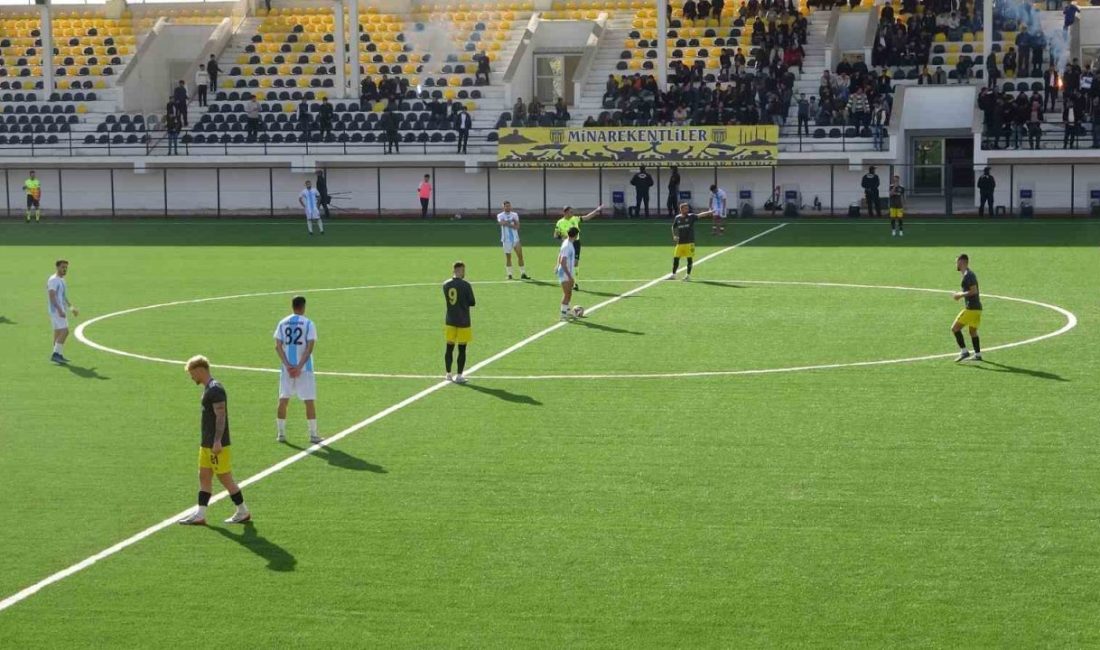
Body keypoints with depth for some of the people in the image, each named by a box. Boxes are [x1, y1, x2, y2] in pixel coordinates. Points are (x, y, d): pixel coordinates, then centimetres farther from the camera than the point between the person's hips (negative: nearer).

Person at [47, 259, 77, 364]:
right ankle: (55, 354, -14)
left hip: (62, 310, 10)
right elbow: (52, 296, -22)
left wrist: (72, 308, 25)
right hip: (56, 310, -10)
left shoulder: (61, 280, 18)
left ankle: (58, 355, 12)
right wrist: (60, 310, -29)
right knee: (64, 331, -16)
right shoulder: (53, 280, -13)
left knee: (58, 332, 10)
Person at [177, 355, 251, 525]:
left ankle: (243, 512, 8)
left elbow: (221, 416, -23)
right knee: (204, 477, 9)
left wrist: (217, 441, -26)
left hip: (217, 446, -10)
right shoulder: (208, 388, 14)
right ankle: (200, 515, 11)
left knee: (225, 478, -2)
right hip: (207, 444, 10)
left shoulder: (215, 389, -17)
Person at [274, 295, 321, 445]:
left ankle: (280, 433, 12)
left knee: (283, 400, 10)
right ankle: (313, 434, 3)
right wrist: (299, 366, -14)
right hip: (304, 368, -3)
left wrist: (287, 365, -7)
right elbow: (310, 347, -13)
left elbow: (278, 346, -2)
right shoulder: (308, 324, -5)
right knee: (309, 401, 3)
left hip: (286, 367, 3)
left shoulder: (282, 323, 5)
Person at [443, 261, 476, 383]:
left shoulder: (446, 285, 1)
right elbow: (472, 303, -6)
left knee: (449, 348, 11)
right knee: (462, 349, 2)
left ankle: (448, 374, 16)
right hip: (463, 321, -4)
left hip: (450, 321, 4)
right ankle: (459, 376, 2)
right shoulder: (465, 285, -14)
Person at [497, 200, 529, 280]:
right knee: (508, 257, 1)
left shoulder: (514, 215, 8)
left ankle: (523, 274, 3)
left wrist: (508, 224, -15)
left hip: (515, 238, 2)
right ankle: (509, 274, 9)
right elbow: (502, 223, -21)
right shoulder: (500, 216, 1)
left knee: (520, 255, -1)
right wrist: (511, 222, -17)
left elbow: (517, 226, -4)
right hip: (506, 239, -2)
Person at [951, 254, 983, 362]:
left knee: (955, 328, -6)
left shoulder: (967, 275, -14)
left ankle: (964, 351, -9)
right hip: (977, 307, 10)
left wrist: (960, 295, -12)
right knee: (973, 331, 17)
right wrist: (960, 294, 15)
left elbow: (973, 291, -22)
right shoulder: (970, 274, 17)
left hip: (971, 308, -10)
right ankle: (978, 354, 18)